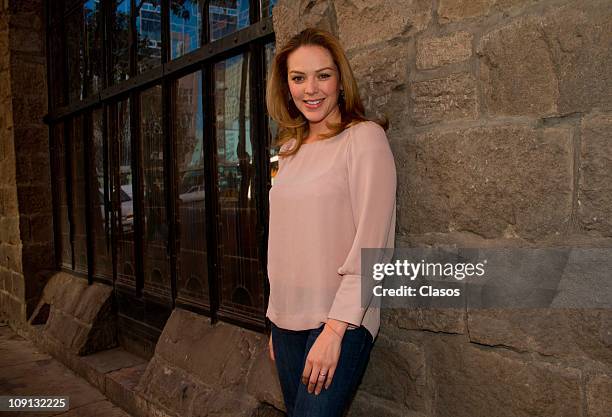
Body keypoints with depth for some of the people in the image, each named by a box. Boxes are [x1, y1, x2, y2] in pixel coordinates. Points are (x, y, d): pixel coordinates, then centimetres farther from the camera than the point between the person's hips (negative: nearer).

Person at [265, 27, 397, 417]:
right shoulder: (291, 149, 11)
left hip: (341, 321, -6)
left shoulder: (365, 137, -9)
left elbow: (372, 242, -14)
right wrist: (276, 323, 14)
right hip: (288, 319, 6)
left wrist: (334, 329, -18)